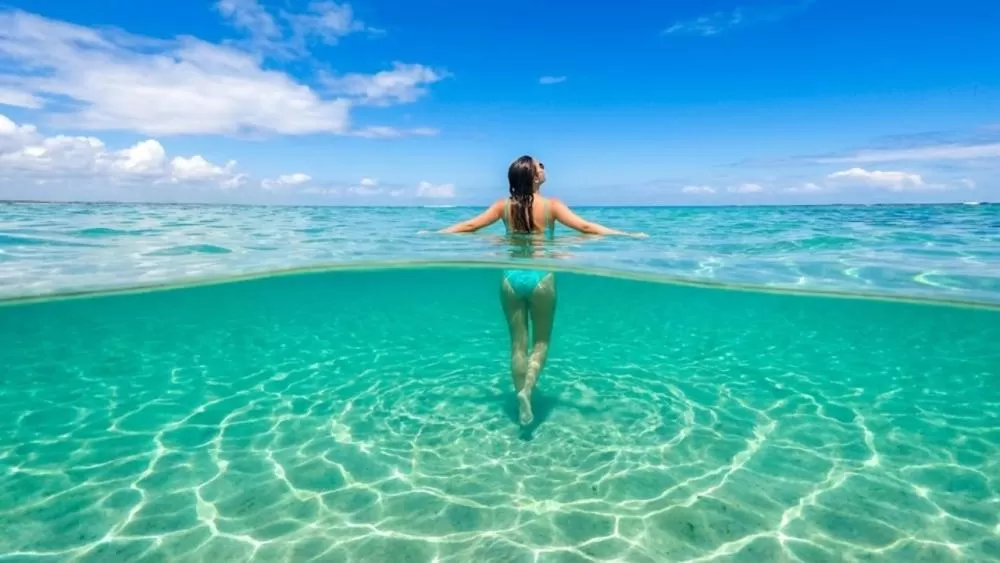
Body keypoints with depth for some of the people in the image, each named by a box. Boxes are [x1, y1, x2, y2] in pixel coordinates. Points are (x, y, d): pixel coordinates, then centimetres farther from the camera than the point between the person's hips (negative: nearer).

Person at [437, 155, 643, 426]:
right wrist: (626, 234, -4)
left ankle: (521, 395, 19)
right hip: (540, 277, -2)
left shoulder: (504, 205, 2)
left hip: (511, 276, 3)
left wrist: (436, 234, 19)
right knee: (541, 340, 12)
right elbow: (586, 226, -10)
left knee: (518, 342, 12)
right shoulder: (551, 205, -6)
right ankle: (527, 389, -6)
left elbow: (469, 225, 6)